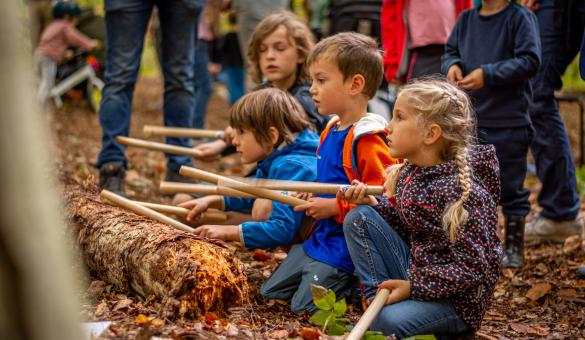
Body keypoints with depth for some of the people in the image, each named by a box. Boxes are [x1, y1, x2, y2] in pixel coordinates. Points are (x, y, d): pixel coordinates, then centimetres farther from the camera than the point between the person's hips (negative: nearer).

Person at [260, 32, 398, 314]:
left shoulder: (367, 141, -21)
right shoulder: (330, 132, 9)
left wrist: (335, 207, -22)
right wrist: (312, 198, 7)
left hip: (343, 248, -10)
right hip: (318, 237, 10)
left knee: (304, 306, -6)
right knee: (270, 292, 15)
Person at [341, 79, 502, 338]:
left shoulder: (460, 191, -23)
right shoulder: (408, 173, 2)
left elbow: (473, 268, -24)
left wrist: (414, 287, -24)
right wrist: (373, 204, -2)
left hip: (454, 297, -8)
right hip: (415, 272, 8)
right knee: (358, 218, -3)